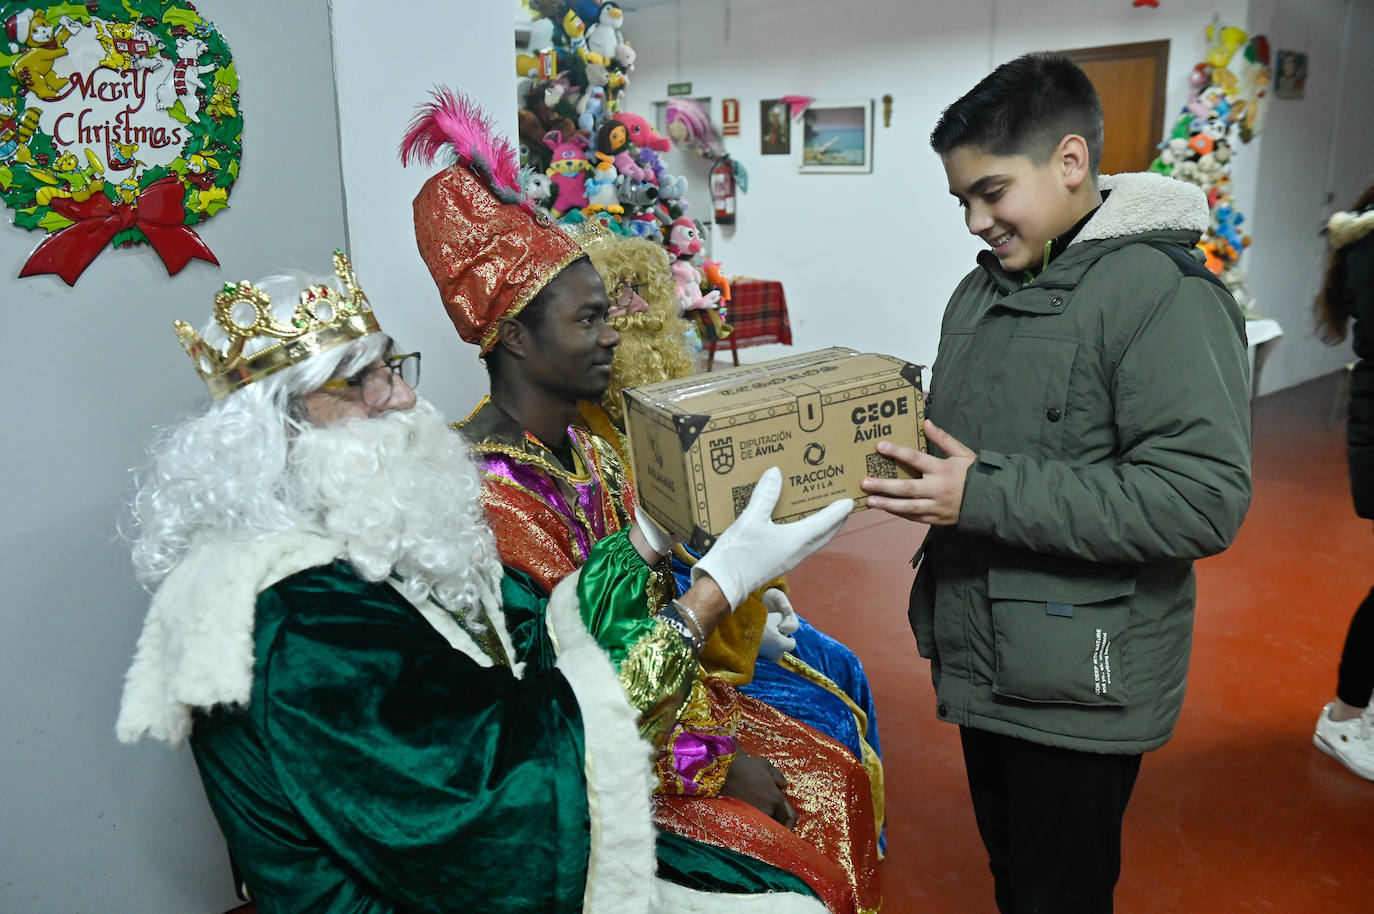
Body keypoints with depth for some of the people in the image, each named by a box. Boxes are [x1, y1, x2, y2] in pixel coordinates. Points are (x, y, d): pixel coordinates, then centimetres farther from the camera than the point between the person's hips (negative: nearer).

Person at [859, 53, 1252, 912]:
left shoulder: (1164, 292, -18)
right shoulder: (984, 289, 8)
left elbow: (1204, 498, -26)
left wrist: (986, 496, -27)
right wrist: (890, 457, -2)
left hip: (1079, 690, -7)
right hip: (982, 664, 7)